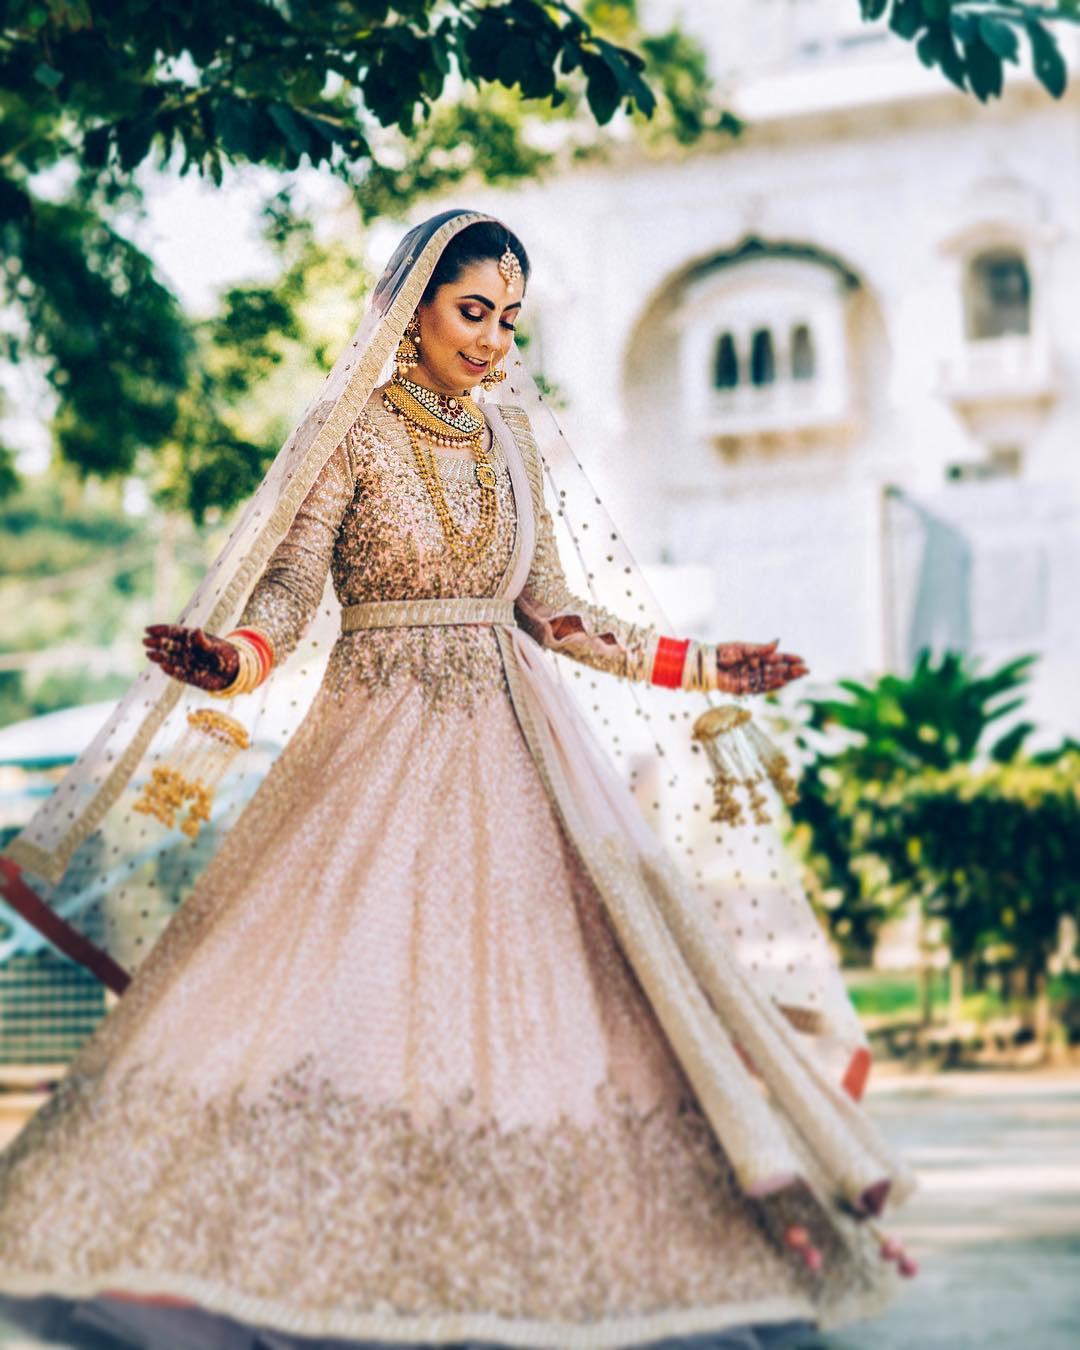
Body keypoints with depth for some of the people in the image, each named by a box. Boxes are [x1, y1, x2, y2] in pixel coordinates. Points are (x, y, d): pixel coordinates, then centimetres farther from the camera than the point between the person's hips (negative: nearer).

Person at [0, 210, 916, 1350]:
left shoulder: (513, 439, 13)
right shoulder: (353, 432, -1)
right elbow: (288, 593, -7)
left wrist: (697, 665, 14)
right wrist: (232, 659, -29)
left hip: (509, 746, 5)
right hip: (377, 744, -4)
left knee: (537, 987, -4)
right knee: (334, 982, -16)